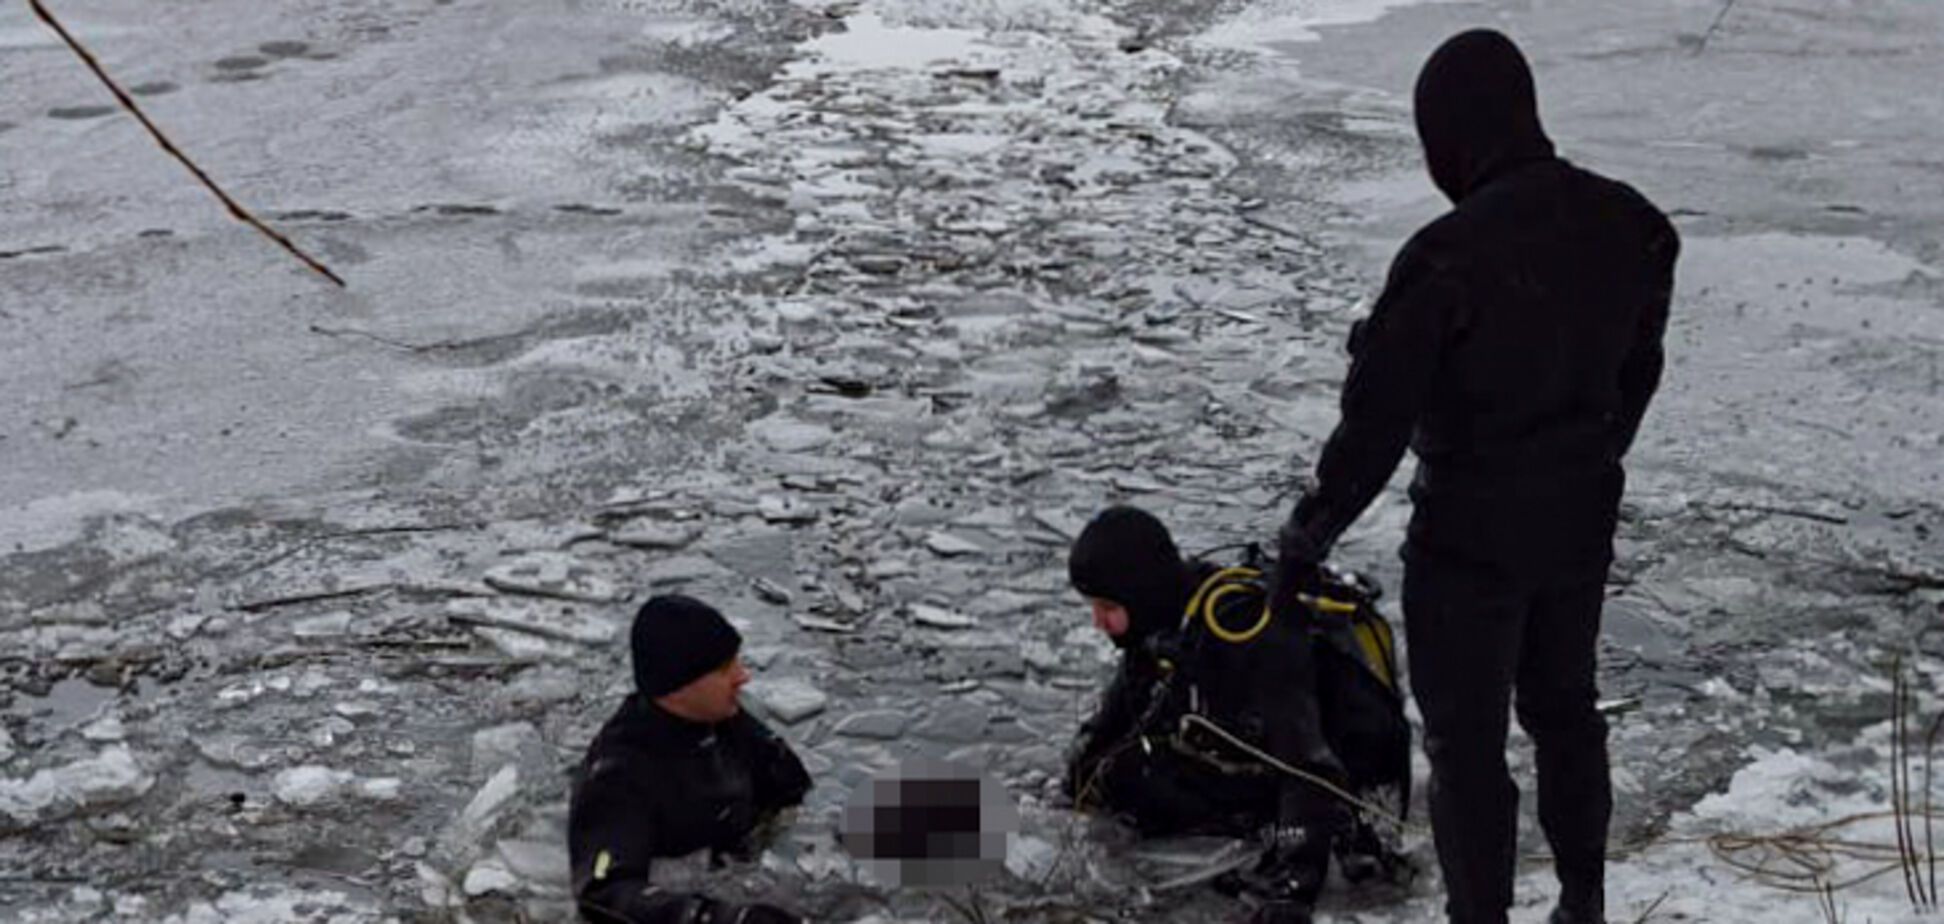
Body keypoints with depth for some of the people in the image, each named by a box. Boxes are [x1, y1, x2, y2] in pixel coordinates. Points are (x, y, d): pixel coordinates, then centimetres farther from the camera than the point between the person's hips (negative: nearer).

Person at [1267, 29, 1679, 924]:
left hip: (1470, 537, -7)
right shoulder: (1628, 225, -4)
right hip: (1582, 522, 7)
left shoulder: (1447, 258, -25)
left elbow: (1375, 425, -19)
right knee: (1564, 708, 24)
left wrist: (1303, 540, -7)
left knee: (1465, 742, 8)